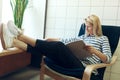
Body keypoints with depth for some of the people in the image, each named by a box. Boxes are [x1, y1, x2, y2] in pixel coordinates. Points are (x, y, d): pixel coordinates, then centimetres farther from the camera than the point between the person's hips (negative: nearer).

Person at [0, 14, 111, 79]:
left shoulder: (103, 39, 12)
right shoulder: (84, 36, 26)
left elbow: (108, 59, 1)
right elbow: (67, 41, 21)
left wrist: (94, 51, -17)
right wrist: (51, 39, 11)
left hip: (84, 69, -6)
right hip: (75, 64, 6)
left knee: (59, 46, -30)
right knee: (45, 48, -16)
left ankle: (20, 36, -29)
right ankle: (13, 42, -30)